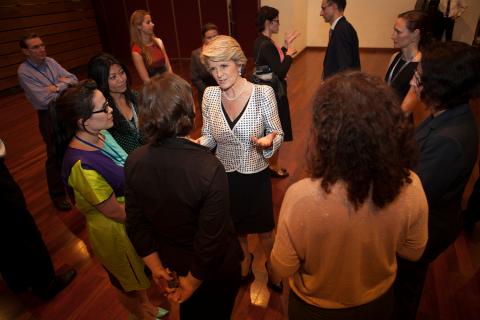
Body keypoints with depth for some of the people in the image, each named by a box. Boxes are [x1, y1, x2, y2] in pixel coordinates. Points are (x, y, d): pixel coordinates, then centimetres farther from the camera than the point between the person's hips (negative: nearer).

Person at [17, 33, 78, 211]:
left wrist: (57, 87, -18)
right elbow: (44, 99, -23)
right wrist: (64, 85, -12)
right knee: (56, 155, 5)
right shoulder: (24, 72, -15)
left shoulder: (50, 61, 1)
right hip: (49, 116, -5)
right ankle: (57, 194, 22)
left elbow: (73, 80, -2)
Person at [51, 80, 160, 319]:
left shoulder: (100, 134, -10)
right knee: (127, 283, 24)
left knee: (139, 272, 32)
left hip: (134, 216, 8)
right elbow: (114, 211, -26)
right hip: (115, 230, -7)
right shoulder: (83, 165, -35)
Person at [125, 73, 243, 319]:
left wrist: (155, 266, 4)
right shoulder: (210, 169, -35)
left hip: (173, 263, 4)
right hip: (216, 269, -4)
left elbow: (136, 224, -9)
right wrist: (192, 282, -11)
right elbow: (212, 239, -28)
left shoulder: (134, 162, -19)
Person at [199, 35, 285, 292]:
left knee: (264, 229, 18)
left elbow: (278, 134, -10)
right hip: (224, 175, 3)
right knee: (235, 227, 26)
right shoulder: (210, 95, -9)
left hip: (255, 175, -3)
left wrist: (268, 141, -32)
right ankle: (245, 261, 59)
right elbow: (208, 137, 1)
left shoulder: (263, 93, -18)